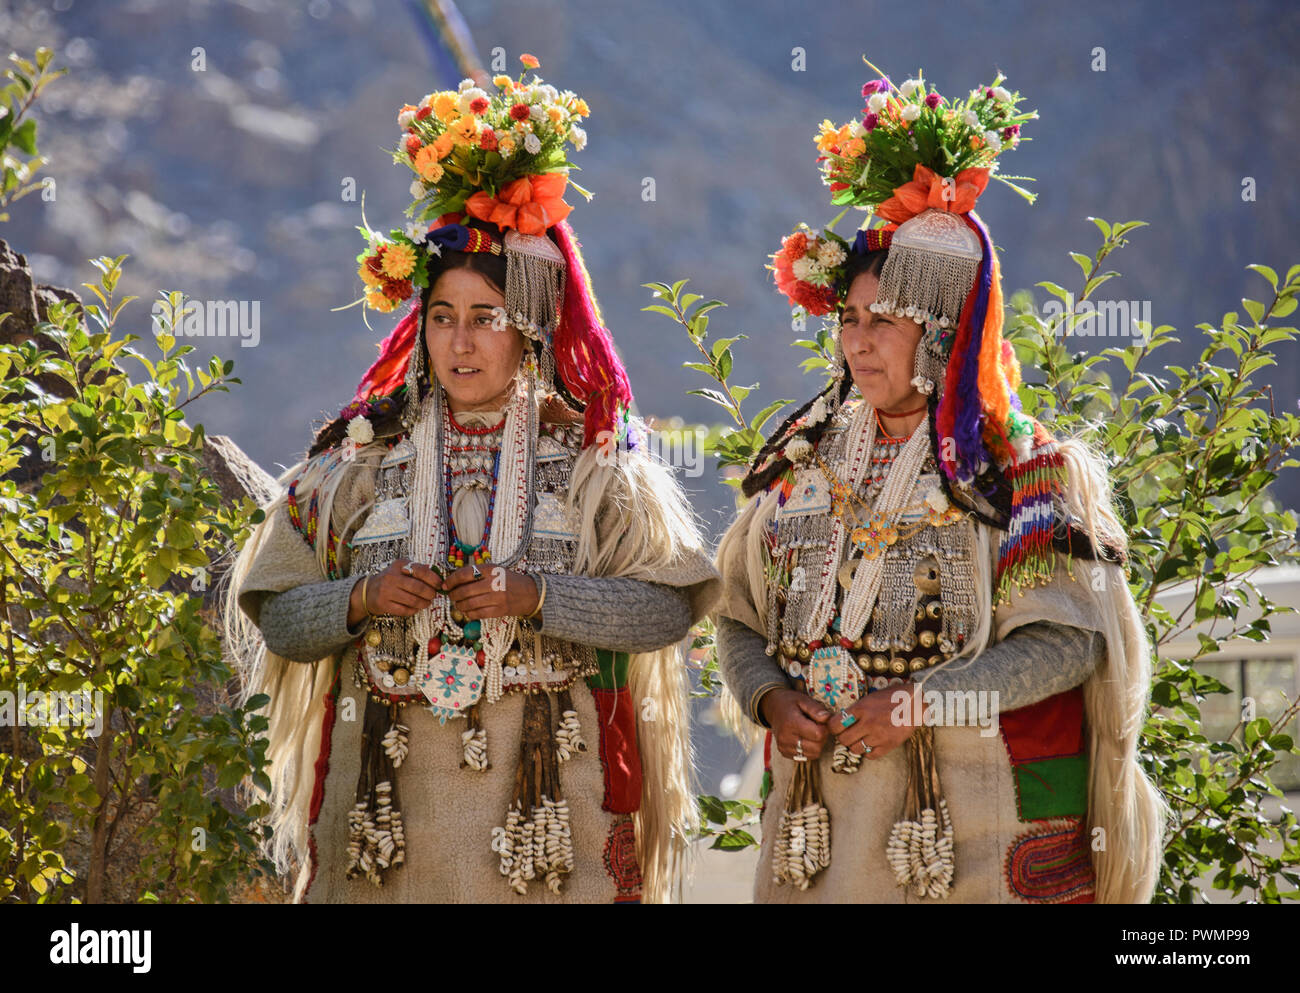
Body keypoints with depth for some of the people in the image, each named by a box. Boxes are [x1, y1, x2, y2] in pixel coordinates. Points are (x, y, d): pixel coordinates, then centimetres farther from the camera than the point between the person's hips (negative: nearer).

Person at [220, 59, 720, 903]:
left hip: (547, 778, -1)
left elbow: (669, 608, -3)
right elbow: (275, 617, 8)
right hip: (389, 779, 1)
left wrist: (538, 598, -14)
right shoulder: (366, 453, 9)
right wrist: (360, 599, -11)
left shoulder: (592, 453, 5)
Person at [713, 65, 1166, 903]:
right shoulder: (803, 463, 11)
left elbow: (1069, 638, -11)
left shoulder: (1019, 471, -3)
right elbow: (741, 617, 15)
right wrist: (770, 697, -6)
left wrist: (916, 705, -16)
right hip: (823, 814, 4)